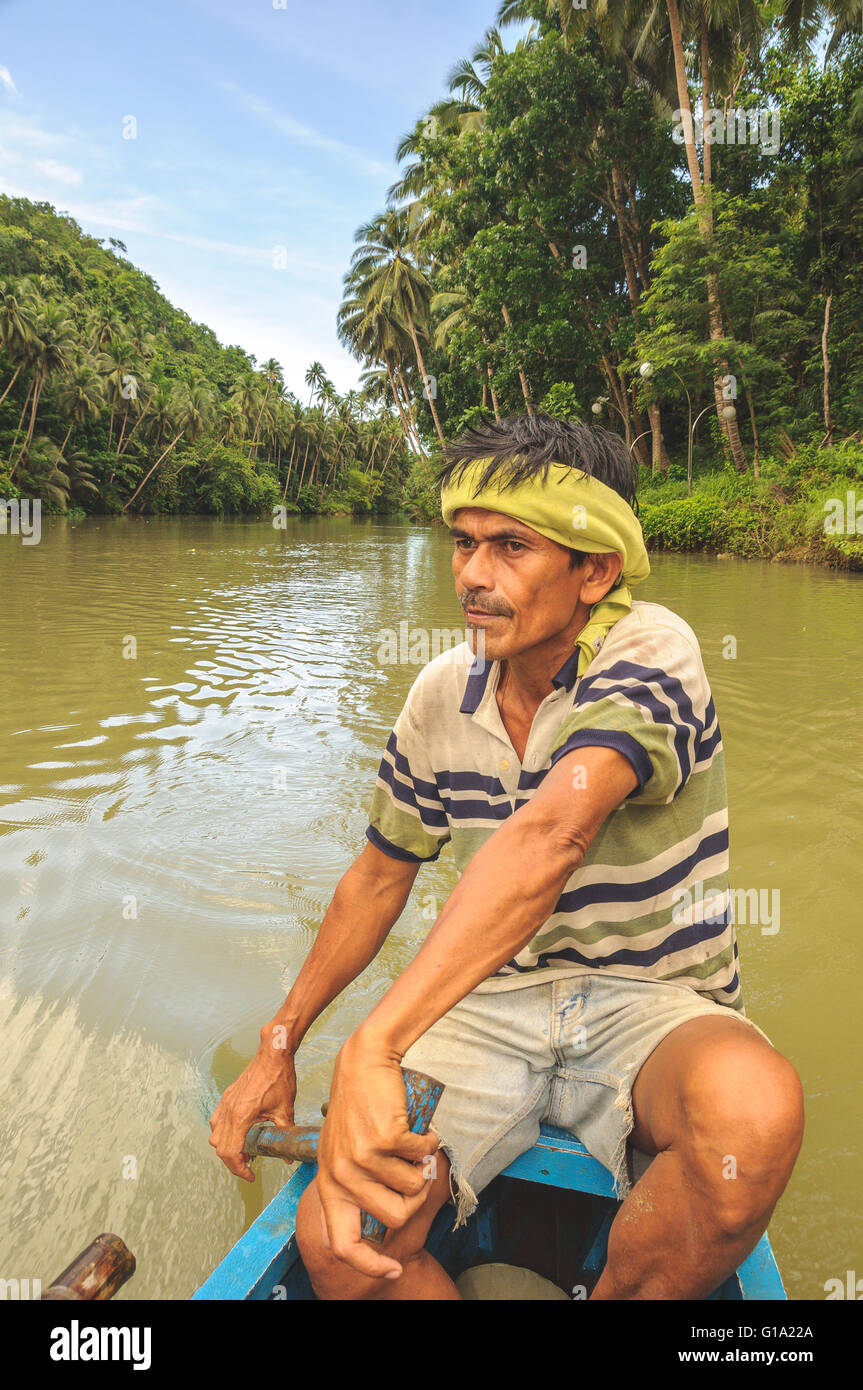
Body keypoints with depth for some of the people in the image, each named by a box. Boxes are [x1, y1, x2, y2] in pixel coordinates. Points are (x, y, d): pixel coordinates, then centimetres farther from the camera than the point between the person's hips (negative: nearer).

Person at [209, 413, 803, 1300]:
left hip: (652, 1005, -3)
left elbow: (549, 837, -36)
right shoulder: (442, 694, -1)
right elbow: (379, 876, 11)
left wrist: (373, 1047, -46)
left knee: (753, 1108, -36)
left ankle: (615, 1297, -7)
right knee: (334, 1241, -17)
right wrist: (279, 1046, 13)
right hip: (491, 1003, 4)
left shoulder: (650, 653, -18)